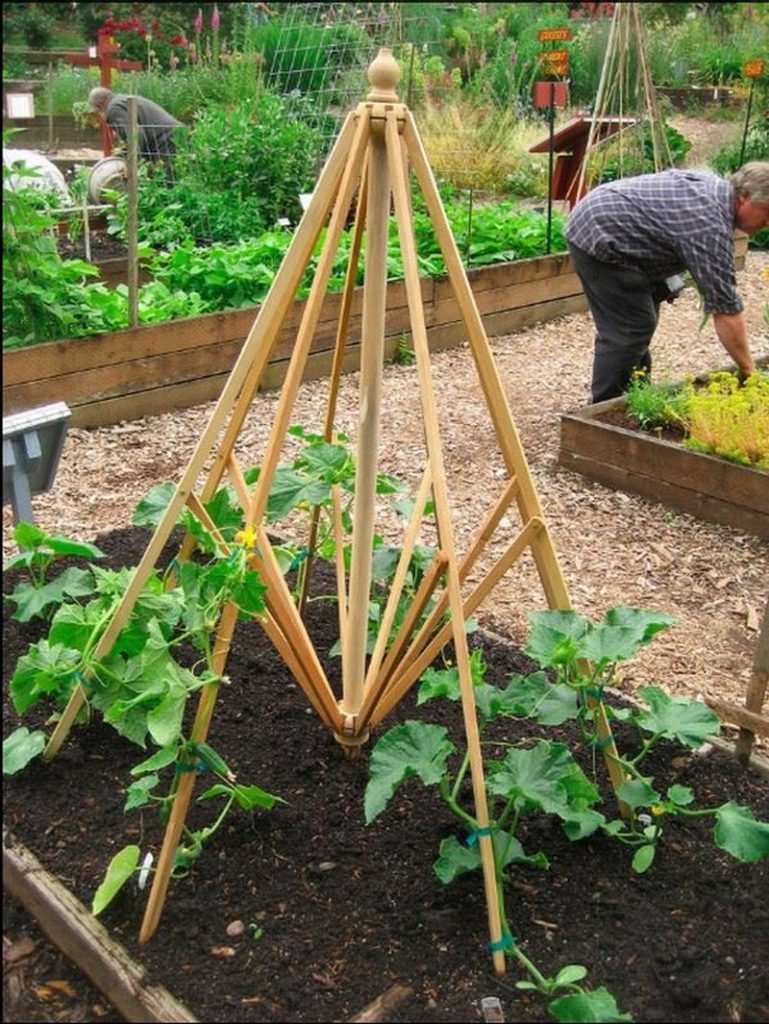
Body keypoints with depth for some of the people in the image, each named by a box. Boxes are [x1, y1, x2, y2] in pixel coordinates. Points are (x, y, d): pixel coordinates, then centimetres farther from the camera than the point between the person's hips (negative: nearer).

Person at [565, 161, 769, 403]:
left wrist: (663, 282, 15)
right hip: (598, 237, -11)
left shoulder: (715, 185, 7)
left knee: (641, 321, 15)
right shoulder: (711, 225, -22)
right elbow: (726, 310, -21)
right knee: (628, 330, -10)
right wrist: (748, 372, -13)